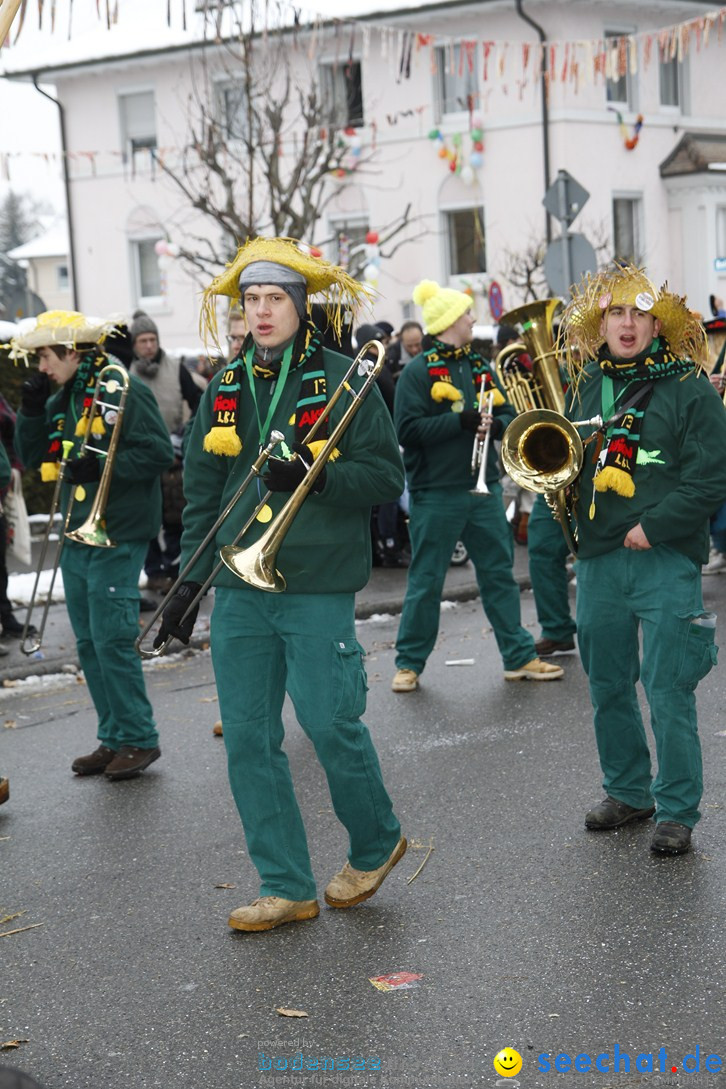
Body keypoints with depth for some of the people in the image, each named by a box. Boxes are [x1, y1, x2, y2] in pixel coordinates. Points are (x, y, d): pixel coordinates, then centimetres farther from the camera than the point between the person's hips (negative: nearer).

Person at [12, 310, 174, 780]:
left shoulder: (124, 390, -11)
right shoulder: (62, 399, 14)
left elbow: (159, 451, -16)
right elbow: (33, 457, 14)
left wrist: (102, 467, -22)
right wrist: (32, 409, 0)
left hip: (118, 537, -9)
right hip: (78, 535, 9)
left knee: (112, 640, -8)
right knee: (90, 643, 11)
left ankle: (139, 739, 3)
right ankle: (113, 739, 20)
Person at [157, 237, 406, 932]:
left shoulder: (342, 380, -2)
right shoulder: (225, 389, 11)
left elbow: (386, 475, -4)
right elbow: (202, 491, 14)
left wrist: (317, 476, -20)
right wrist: (188, 578, 9)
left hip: (318, 588, -5)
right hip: (238, 588, 5)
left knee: (331, 724, -4)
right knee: (248, 738, 3)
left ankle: (375, 844, 24)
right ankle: (286, 887, 12)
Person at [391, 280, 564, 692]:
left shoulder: (480, 367, 13)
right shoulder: (419, 371, -7)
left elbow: (509, 414, 13)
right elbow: (408, 430, -14)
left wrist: (495, 423, -10)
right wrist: (461, 422, -22)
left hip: (484, 491, 6)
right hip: (437, 494, -6)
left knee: (500, 573, 9)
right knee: (426, 582, 2)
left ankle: (520, 657, 16)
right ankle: (409, 663, 12)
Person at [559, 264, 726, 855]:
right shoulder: (585, 386, 11)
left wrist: (654, 526, -15)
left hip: (665, 558, -5)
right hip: (598, 557, 5)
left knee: (668, 691, -5)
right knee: (608, 685, 13)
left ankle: (677, 811, 6)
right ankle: (629, 791, 29)